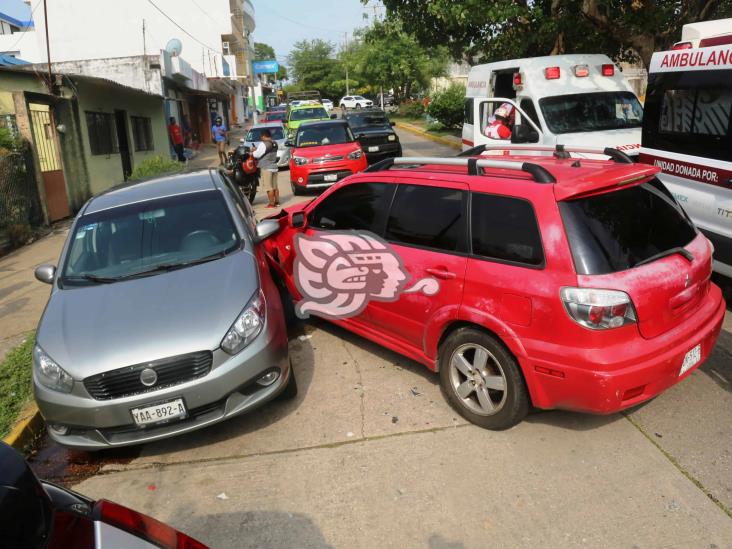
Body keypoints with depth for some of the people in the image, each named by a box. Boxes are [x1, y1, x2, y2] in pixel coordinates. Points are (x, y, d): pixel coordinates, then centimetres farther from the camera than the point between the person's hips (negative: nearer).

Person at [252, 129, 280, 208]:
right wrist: (257, 149, 17)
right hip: (274, 167, 8)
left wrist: (252, 153, 6)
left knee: (269, 187, -5)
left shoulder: (263, 144, -14)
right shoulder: (275, 143, 11)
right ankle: (277, 202, 18)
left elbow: (257, 154, -13)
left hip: (266, 168, -8)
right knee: (275, 186, 14)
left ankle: (271, 204, -4)